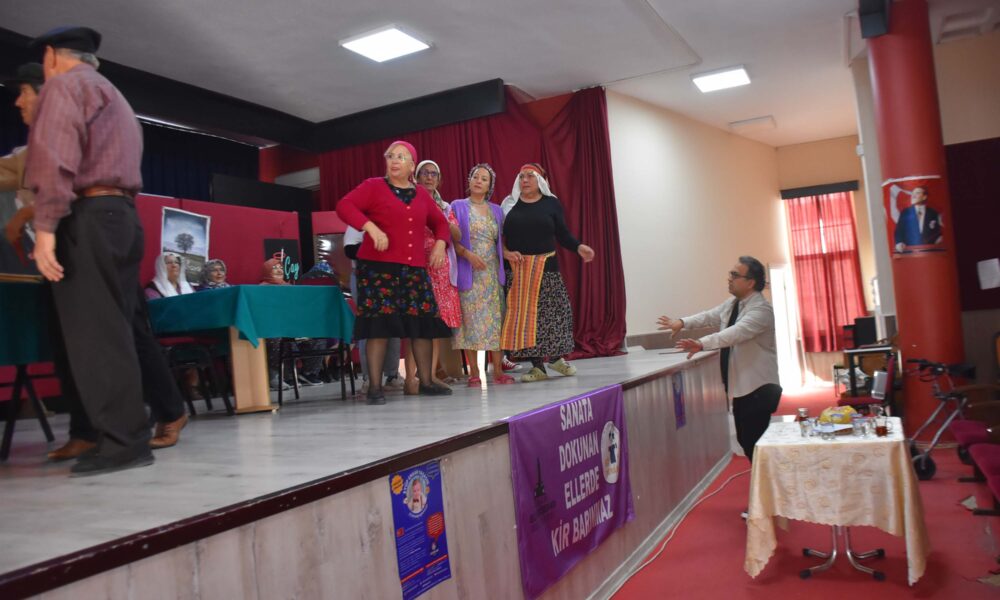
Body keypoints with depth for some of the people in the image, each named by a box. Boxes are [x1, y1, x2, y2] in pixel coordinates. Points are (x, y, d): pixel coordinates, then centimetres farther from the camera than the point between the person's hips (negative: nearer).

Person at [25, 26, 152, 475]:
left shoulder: (64, 85, 1)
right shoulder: (115, 98, 30)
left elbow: (56, 156, -14)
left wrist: (45, 226, -20)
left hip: (87, 217, -9)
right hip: (122, 216, 9)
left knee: (92, 333, -10)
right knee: (115, 331, 7)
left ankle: (122, 441, -11)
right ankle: (127, 434, 9)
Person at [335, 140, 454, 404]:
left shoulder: (421, 194, 17)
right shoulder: (373, 186, 3)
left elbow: (439, 222, 27)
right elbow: (344, 206, -9)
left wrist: (440, 243, 8)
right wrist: (371, 227, -22)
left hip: (414, 268, 5)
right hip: (378, 266, -5)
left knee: (423, 323, 4)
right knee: (379, 324, -8)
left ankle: (426, 381, 17)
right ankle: (374, 387, -2)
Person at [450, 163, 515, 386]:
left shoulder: (496, 210, 16)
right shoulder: (458, 207, 4)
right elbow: (452, 239, -3)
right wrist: (468, 254, -17)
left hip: (492, 272, 4)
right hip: (469, 273, -4)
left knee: (495, 318, 1)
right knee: (471, 318, -4)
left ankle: (498, 370, 5)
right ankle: (474, 372, 1)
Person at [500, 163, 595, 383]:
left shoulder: (551, 203, 6)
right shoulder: (509, 204, 7)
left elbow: (562, 234, 4)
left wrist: (579, 247, -12)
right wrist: (505, 252, -12)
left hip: (545, 266, 0)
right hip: (517, 269, 0)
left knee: (551, 312, -3)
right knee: (523, 315, -2)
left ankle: (555, 357, 19)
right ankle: (537, 367, 6)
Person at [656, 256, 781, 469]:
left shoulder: (760, 309, -20)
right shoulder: (732, 303, 10)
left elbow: (735, 333, -34)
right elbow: (710, 316, 7)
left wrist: (702, 343, -45)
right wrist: (682, 322, -9)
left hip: (758, 388, -9)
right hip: (741, 387, 9)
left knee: (756, 446, -6)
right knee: (744, 443, 16)